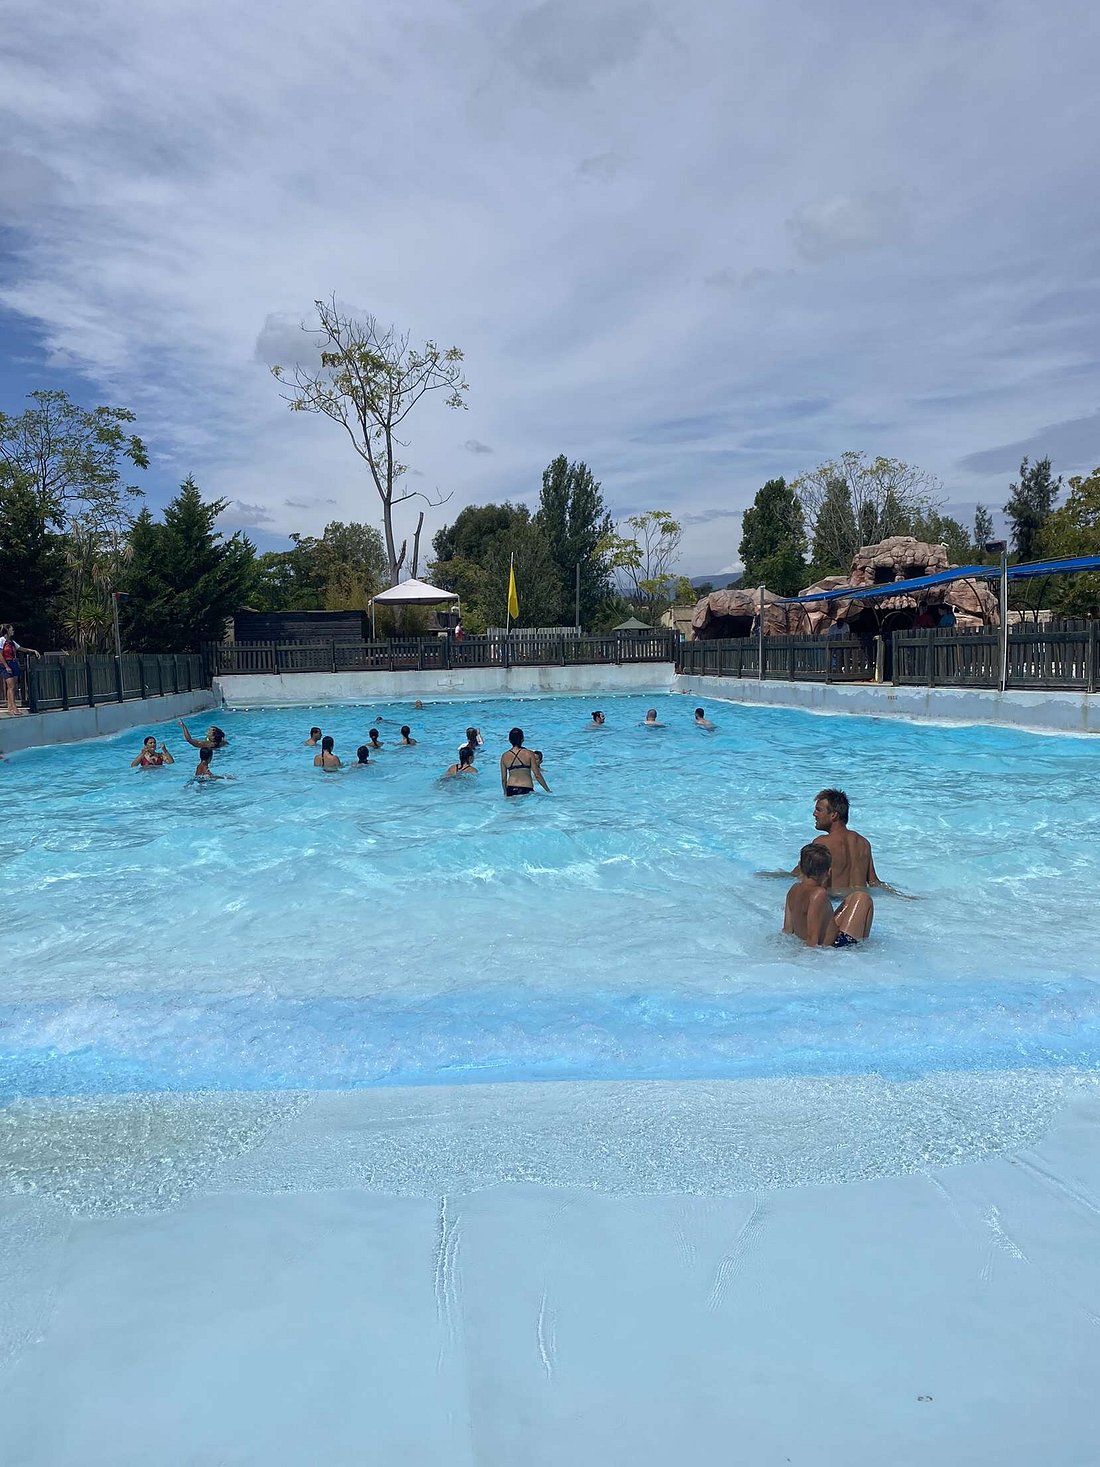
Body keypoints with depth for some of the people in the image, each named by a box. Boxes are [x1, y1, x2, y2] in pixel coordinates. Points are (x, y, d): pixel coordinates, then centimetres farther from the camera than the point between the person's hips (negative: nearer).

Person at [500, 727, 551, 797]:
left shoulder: (504, 756, 6)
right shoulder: (529, 754, -1)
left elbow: (503, 779, 10)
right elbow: (537, 775, -1)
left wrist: (506, 793, 24)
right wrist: (548, 790, 8)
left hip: (511, 790, 2)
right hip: (526, 790, -2)